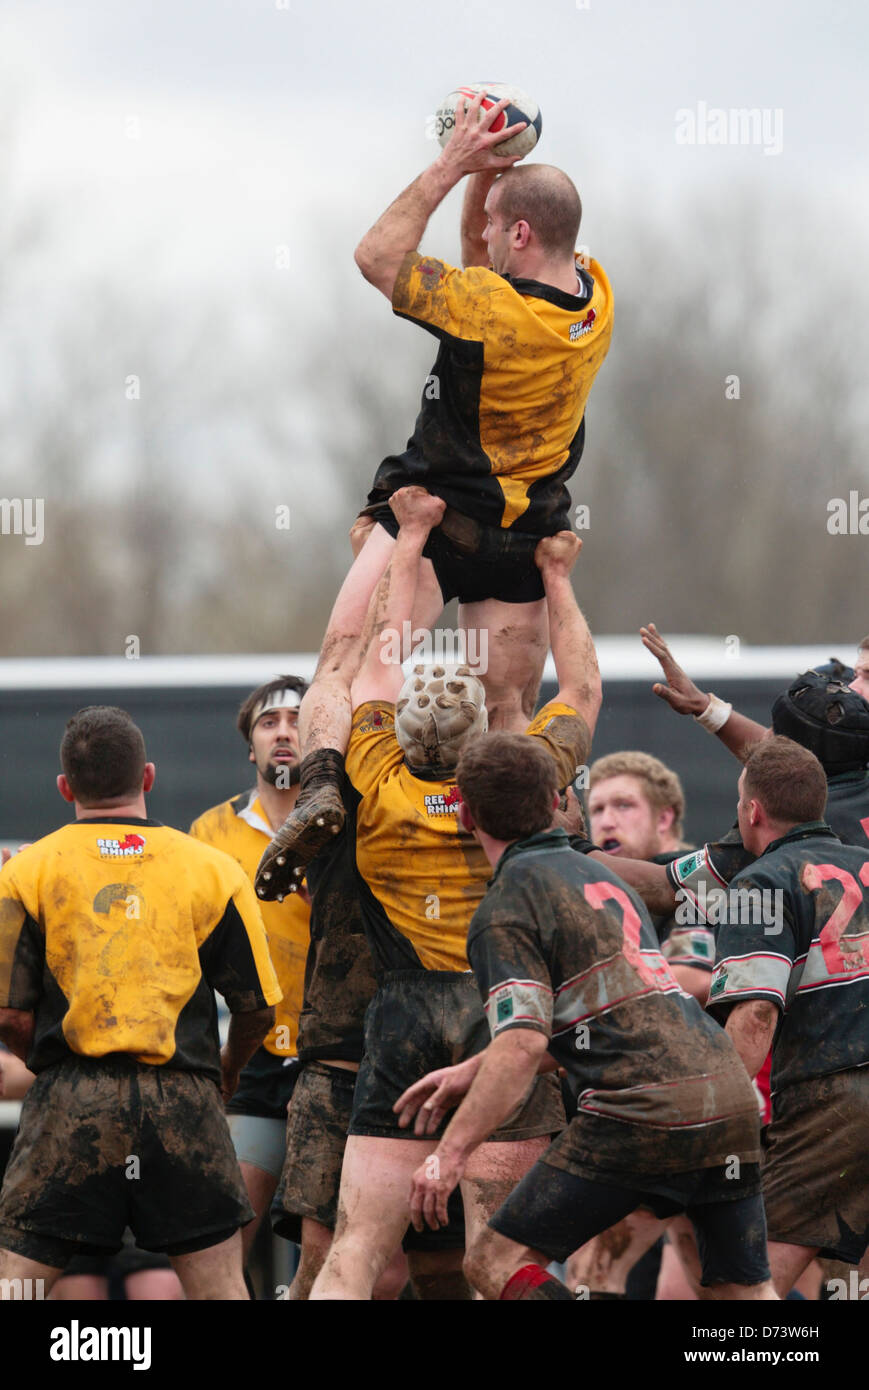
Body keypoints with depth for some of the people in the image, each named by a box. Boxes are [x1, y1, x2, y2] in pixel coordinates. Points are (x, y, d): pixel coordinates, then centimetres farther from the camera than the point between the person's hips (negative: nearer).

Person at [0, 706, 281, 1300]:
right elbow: (257, 1008, 6)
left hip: (69, 1106, -1)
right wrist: (227, 1072, 27)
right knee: (218, 1281, 7)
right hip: (183, 1105, 1)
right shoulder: (214, 870, 5)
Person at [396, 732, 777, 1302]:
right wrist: (470, 1072, 34)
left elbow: (523, 1045, -16)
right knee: (746, 1289, 14)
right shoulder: (600, 876, 22)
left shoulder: (505, 911, -3)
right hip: (731, 1094, 8)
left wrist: (452, 1152, -13)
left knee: (497, 1261, 1)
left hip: (641, 1114, -7)